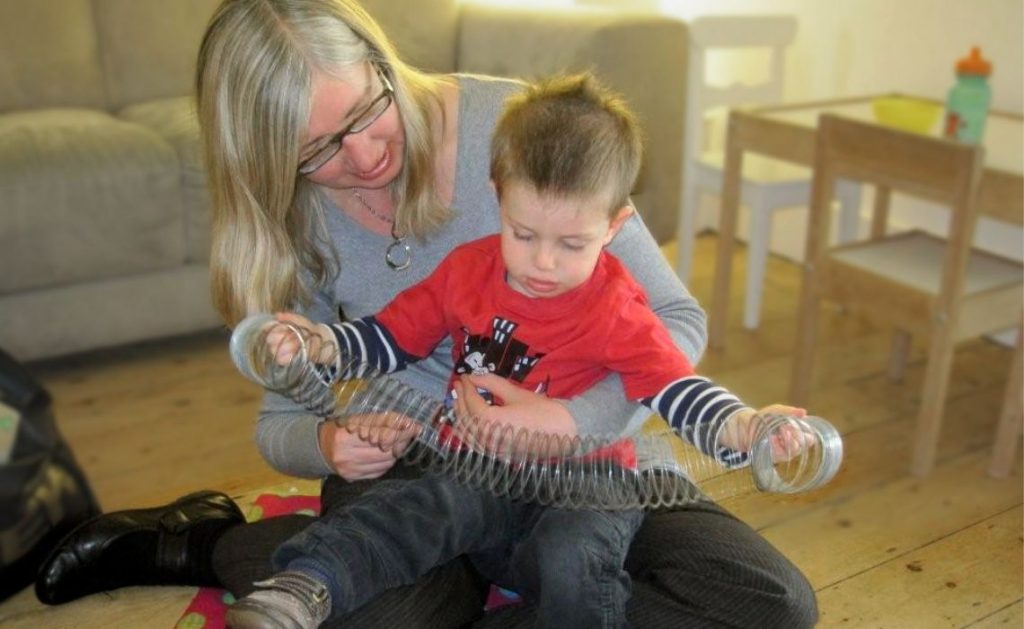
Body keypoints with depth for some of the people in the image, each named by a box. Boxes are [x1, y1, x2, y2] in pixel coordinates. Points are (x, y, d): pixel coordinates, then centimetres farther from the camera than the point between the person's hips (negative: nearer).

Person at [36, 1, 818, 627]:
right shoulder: (294, 218, -6)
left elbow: (676, 318, -12)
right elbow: (282, 416, 5)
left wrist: (575, 420, -31)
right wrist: (325, 444, -21)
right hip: (406, 460, 0)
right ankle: (207, 542, -1)